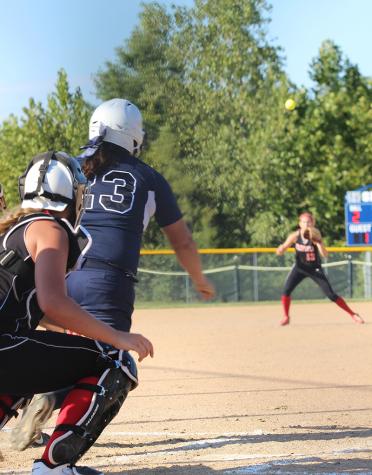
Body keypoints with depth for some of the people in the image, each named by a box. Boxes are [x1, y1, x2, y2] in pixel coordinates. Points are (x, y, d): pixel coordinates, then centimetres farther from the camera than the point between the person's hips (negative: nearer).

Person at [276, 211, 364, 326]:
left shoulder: (315, 237, -20)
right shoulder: (295, 236, -15)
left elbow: (325, 254, -30)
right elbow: (281, 250, -13)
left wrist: (318, 242, -45)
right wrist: (281, 250, -36)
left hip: (315, 269, -2)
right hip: (300, 268, 2)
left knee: (331, 295, -6)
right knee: (286, 290, -17)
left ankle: (353, 314, 6)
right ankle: (286, 317, 3)